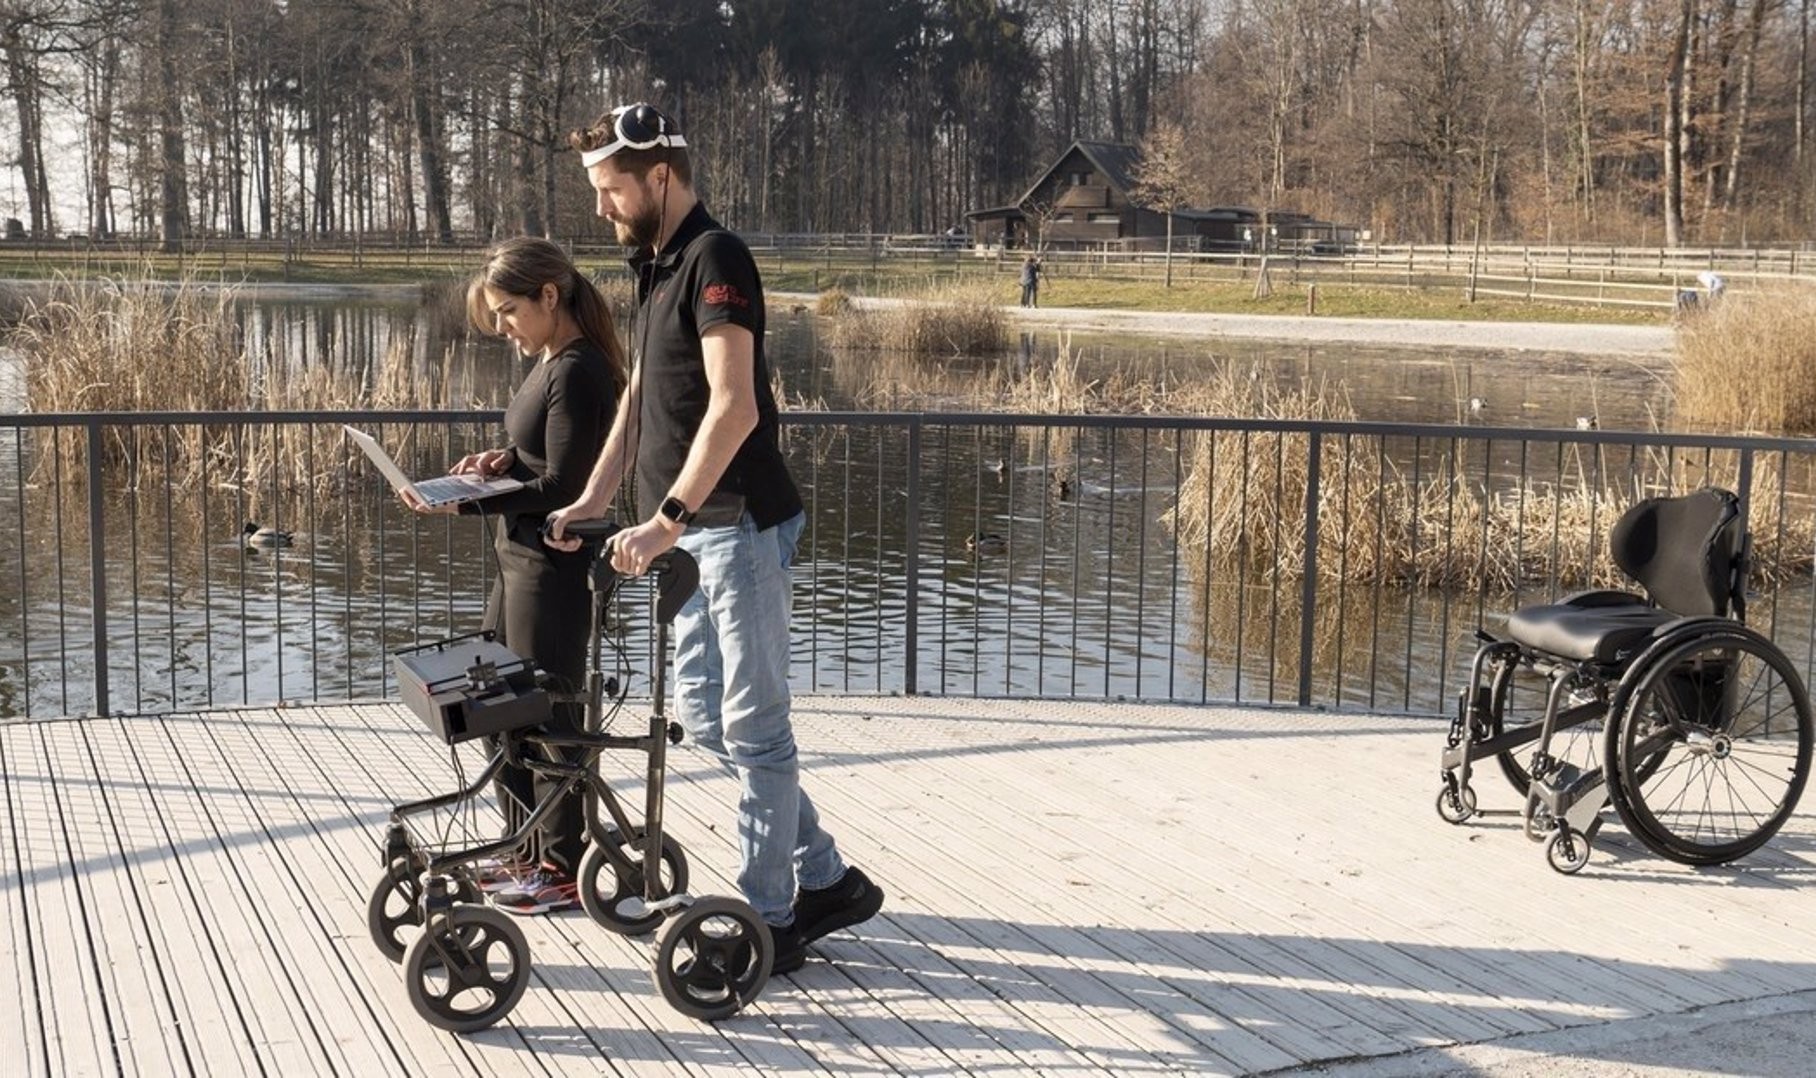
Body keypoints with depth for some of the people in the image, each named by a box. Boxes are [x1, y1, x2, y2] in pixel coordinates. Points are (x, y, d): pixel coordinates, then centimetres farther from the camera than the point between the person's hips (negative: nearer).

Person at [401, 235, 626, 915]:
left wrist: (467, 502, -22)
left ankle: (565, 870, 12)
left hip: (556, 567, -11)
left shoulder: (579, 372, -18)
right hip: (521, 560, 11)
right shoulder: (551, 362, 12)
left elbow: (562, 487, -21)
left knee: (549, 713, 0)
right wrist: (504, 461, 2)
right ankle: (528, 853, 30)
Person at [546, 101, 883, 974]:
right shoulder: (656, 265, 16)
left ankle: (767, 920, 8)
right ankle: (825, 879, 21)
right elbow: (641, 395, 22)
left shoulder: (714, 259, -15)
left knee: (751, 725, -2)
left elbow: (733, 405, -26)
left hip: (740, 526, -10)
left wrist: (669, 516, -30)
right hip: (696, 533, 10)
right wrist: (593, 499, 17)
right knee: (702, 714, 13)